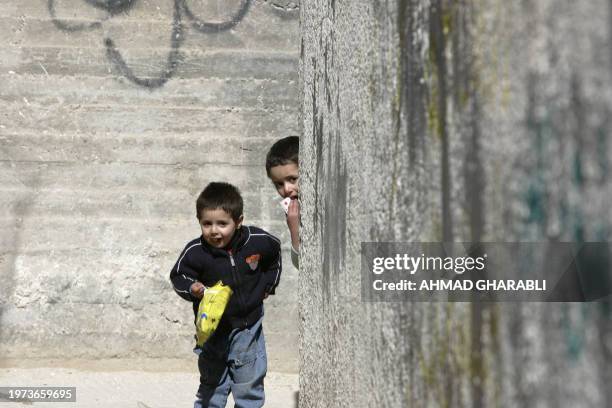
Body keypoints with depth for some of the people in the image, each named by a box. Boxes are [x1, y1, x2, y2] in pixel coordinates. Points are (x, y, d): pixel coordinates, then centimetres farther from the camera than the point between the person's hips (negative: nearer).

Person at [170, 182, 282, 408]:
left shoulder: (258, 241, -13)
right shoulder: (195, 252, -19)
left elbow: (275, 255, 9)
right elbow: (178, 277, -6)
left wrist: (267, 285, 8)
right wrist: (192, 288, -26)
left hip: (248, 324, 1)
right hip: (213, 328, -1)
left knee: (250, 385, 11)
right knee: (211, 384, 11)